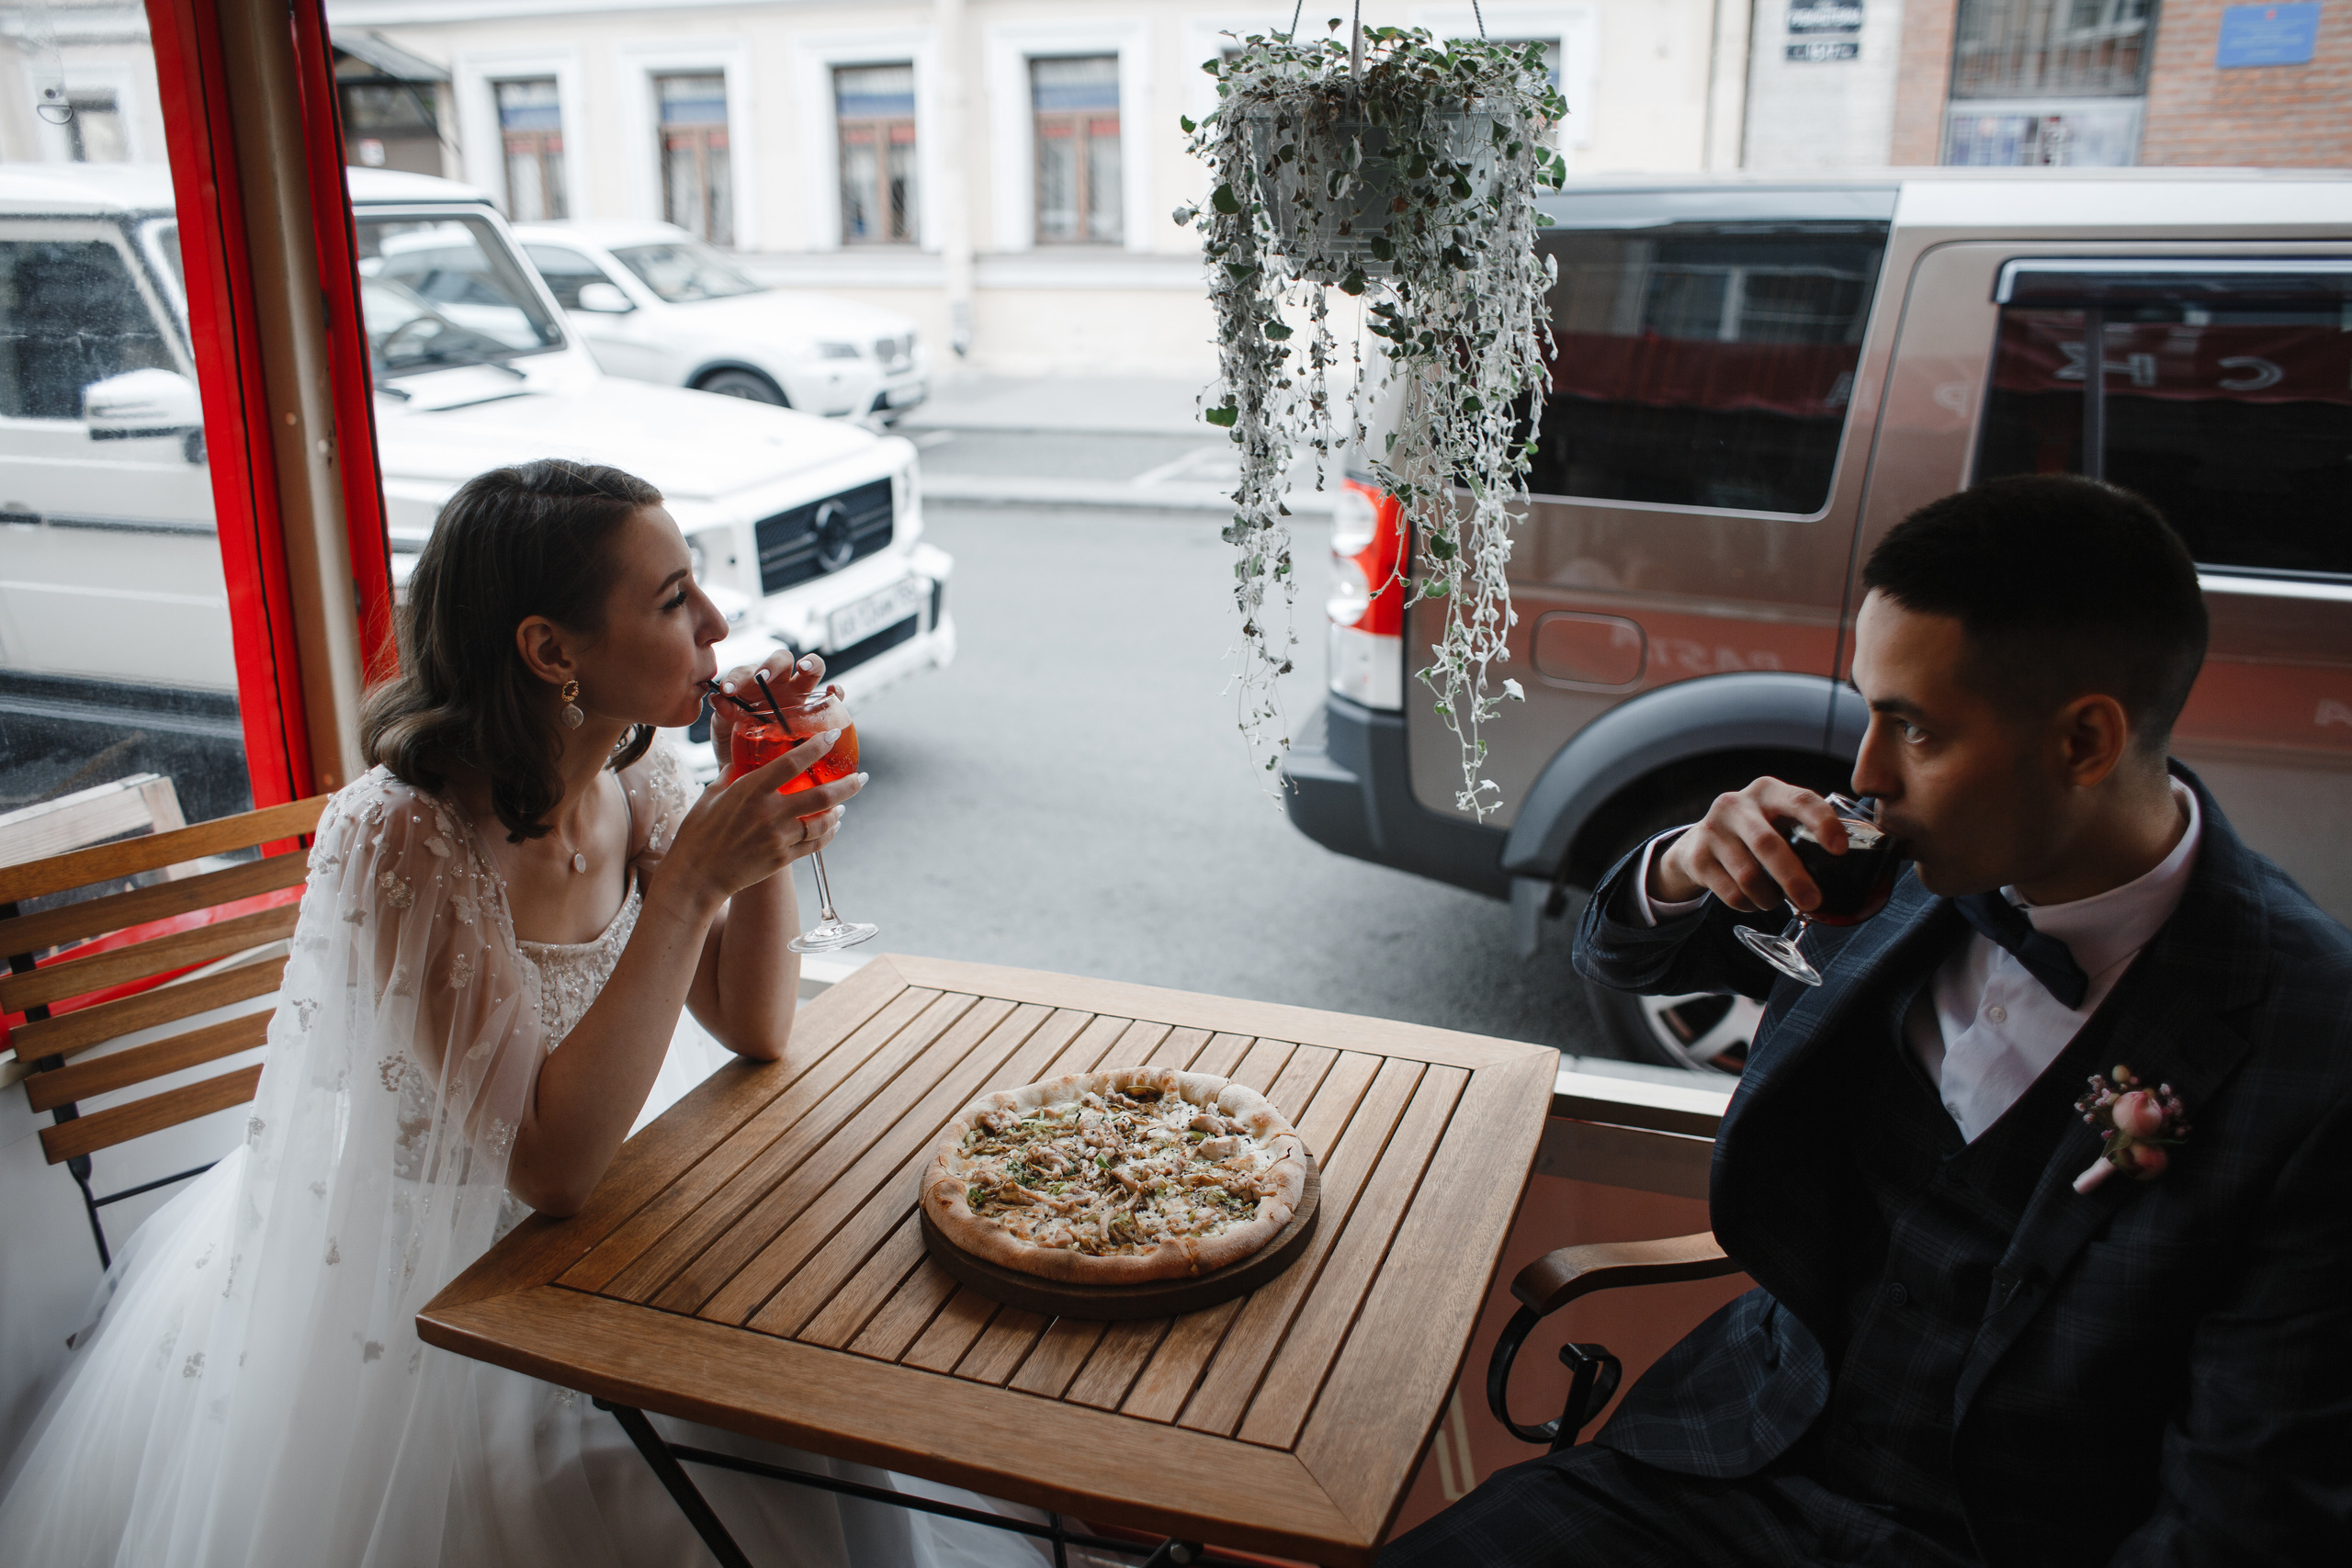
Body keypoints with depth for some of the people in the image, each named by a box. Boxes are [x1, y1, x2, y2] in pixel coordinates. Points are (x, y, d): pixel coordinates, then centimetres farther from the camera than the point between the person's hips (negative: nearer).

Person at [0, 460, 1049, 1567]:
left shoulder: (631, 786, -8)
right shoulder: (398, 841, -27)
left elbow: (754, 1031, -5)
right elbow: (550, 1163, -31)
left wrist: (763, 804, -16)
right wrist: (693, 879, -37)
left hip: (595, 1222, 6)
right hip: (424, 1299, -5)